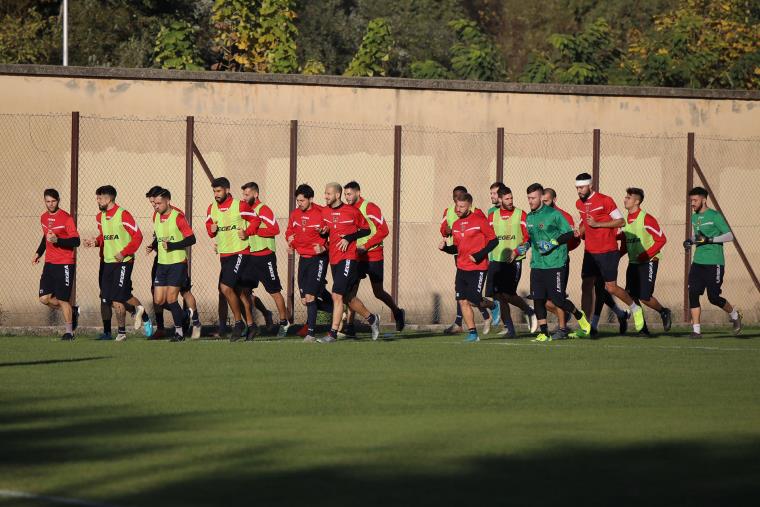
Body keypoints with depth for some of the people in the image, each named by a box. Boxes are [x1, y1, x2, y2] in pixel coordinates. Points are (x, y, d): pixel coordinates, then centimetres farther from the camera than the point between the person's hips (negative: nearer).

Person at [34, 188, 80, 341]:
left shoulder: (66, 218, -11)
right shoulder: (44, 218, 12)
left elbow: (76, 241, -15)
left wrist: (57, 240, -26)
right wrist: (39, 252, 20)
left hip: (65, 264, -7)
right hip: (49, 264, 7)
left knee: (63, 299, -6)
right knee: (44, 298, 0)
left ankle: (69, 332, 9)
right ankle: (72, 311, 22)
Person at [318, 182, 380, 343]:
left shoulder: (352, 212, -7)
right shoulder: (325, 212, 9)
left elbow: (366, 230, 1)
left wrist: (349, 238, -12)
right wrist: (323, 232, -5)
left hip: (348, 258, -7)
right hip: (333, 258, 7)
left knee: (337, 295, -15)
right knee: (349, 298, 15)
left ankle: (333, 333, -13)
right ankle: (372, 319, 35)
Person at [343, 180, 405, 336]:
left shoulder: (370, 208, -12)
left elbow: (383, 230, -16)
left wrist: (365, 246, -21)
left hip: (373, 256, -5)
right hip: (356, 257, 5)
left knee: (378, 292, 6)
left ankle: (398, 313, 31)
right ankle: (349, 326, -7)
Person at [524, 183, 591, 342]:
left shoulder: (553, 214, -9)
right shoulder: (529, 218, 12)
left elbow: (569, 233, -7)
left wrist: (553, 243, -17)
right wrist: (525, 246, 7)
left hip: (554, 263, -6)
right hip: (537, 264, 6)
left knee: (557, 299, -5)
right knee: (538, 299, 0)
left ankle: (579, 316, 21)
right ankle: (544, 333, 6)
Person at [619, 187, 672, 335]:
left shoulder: (646, 219, -14)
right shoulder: (626, 219, 8)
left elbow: (661, 239, -14)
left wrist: (647, 254, -21)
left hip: (648, 262, -7)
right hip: (633, 262, 7)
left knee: (645, 297, -10)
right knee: (631, 295, -3)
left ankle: (664, 313, 19)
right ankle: (642, 327, 7)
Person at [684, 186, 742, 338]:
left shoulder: (715, 216, -9)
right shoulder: (694, 217, 13)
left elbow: (730, 236, -11)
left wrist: (709, 240, -20)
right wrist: (690, 241, 5)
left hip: (714, 263, -7)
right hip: (698, 262, 7)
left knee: (713, 297, -5)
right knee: (693, 294, -7)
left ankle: (734, 315, 23)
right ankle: (696, 329, -4)